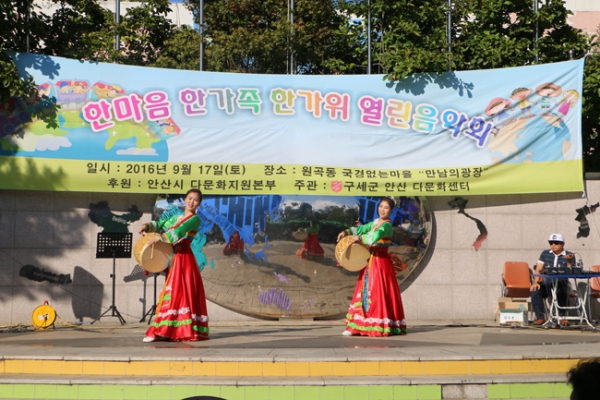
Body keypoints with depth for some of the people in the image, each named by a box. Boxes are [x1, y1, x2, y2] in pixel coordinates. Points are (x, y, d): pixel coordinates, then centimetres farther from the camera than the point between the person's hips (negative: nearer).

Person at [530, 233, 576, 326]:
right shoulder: (545, 254, 14)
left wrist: (569, 261, -23)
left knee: (561, 291, -36)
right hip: (546, 283, 2)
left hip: (561, 284, -2)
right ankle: (540, 317, -20)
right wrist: (536, 282, -9)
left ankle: (561, 316, -17)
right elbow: (538, 270, 7)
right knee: (535, 291, -29)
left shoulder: (569, 256, 6)